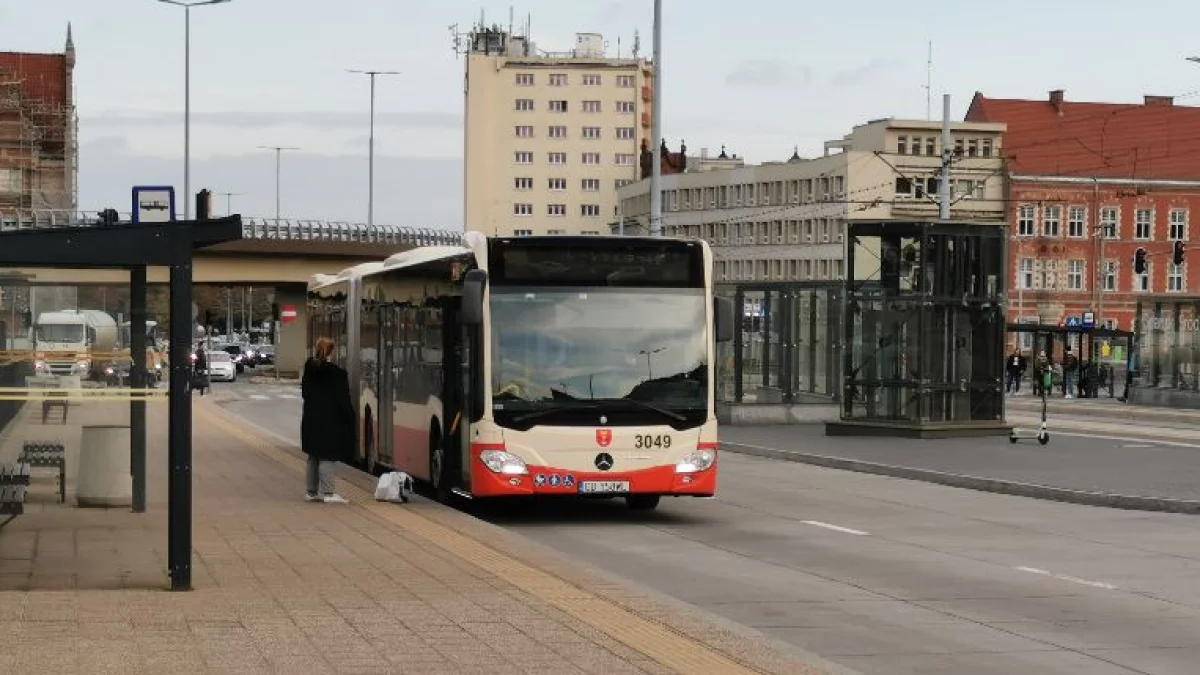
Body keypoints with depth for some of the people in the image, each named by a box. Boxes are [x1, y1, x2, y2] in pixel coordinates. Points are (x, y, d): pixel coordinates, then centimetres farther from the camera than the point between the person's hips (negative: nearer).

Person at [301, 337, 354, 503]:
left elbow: (304, 392, 12)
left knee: (314, 457, 15)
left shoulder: (309, 370, 4)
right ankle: (328, 492, -6)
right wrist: (350, 417, -3)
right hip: (330, 421, -7)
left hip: (311, 420, 7)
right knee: (328, 457, -4)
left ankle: (312, 491, 20)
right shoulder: (337, 373, -15)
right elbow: (343, 401, -13)